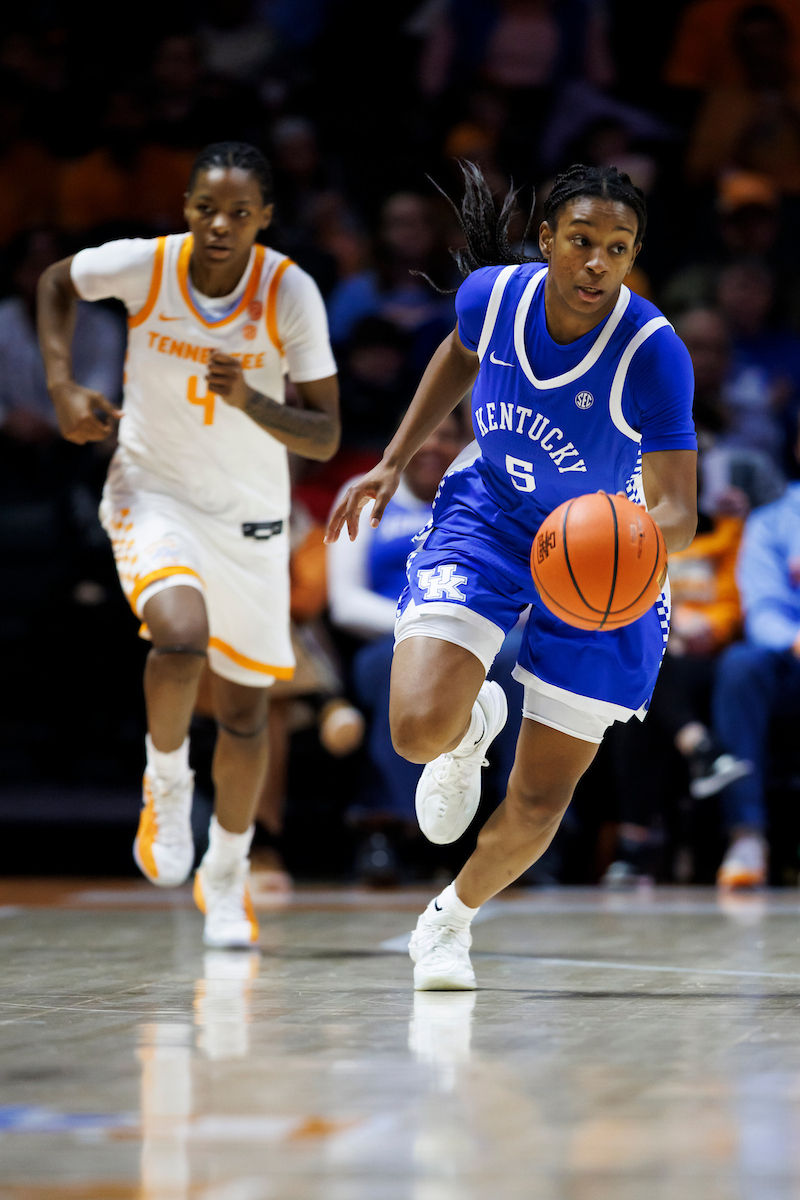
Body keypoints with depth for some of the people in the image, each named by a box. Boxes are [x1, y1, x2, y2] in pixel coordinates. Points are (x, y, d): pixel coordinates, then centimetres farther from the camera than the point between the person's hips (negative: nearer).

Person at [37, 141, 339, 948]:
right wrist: (62, 386, -5)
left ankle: (226, 878, 33)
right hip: (152, 493, -2)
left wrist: (248, 400, -33)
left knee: (244, 705, 11)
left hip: (248, 516, 2)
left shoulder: (290, 292, -18)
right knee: (180, 636, -31)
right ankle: (166, 784, -1)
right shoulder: (144, 264, -17)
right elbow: (55, 282, 6)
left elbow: (324, 438, -16)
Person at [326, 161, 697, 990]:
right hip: (485, 517, 2)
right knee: (420, 728, -24)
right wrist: (393, 462, 8)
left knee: (538, 806, 5)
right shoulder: (492, 294, -16)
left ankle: (452, 917, 37)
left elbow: (677, 511, -28)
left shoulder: (654, 354, -27)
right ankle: (474, 725, 15)